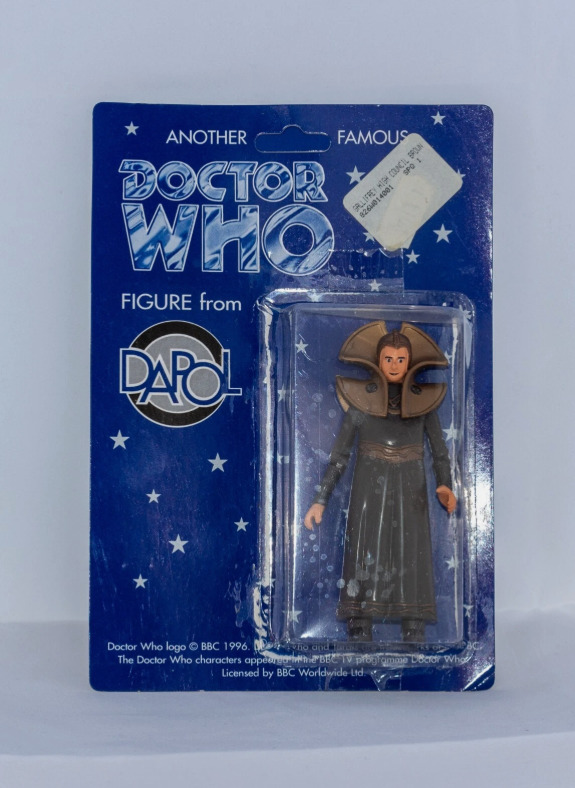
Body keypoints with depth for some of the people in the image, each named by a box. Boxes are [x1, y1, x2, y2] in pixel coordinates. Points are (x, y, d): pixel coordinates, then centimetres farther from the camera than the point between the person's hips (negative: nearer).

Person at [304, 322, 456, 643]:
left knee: (412, 568, -2)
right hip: (369, 489, -1)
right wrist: (321, 500, -2)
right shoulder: (362, 396, 1)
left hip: (410, 493, 1)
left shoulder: (423, 398, 3)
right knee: (364, 566, -6)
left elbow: (439, 451, 5)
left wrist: (445, 486, -15)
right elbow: (340, 453, 3)